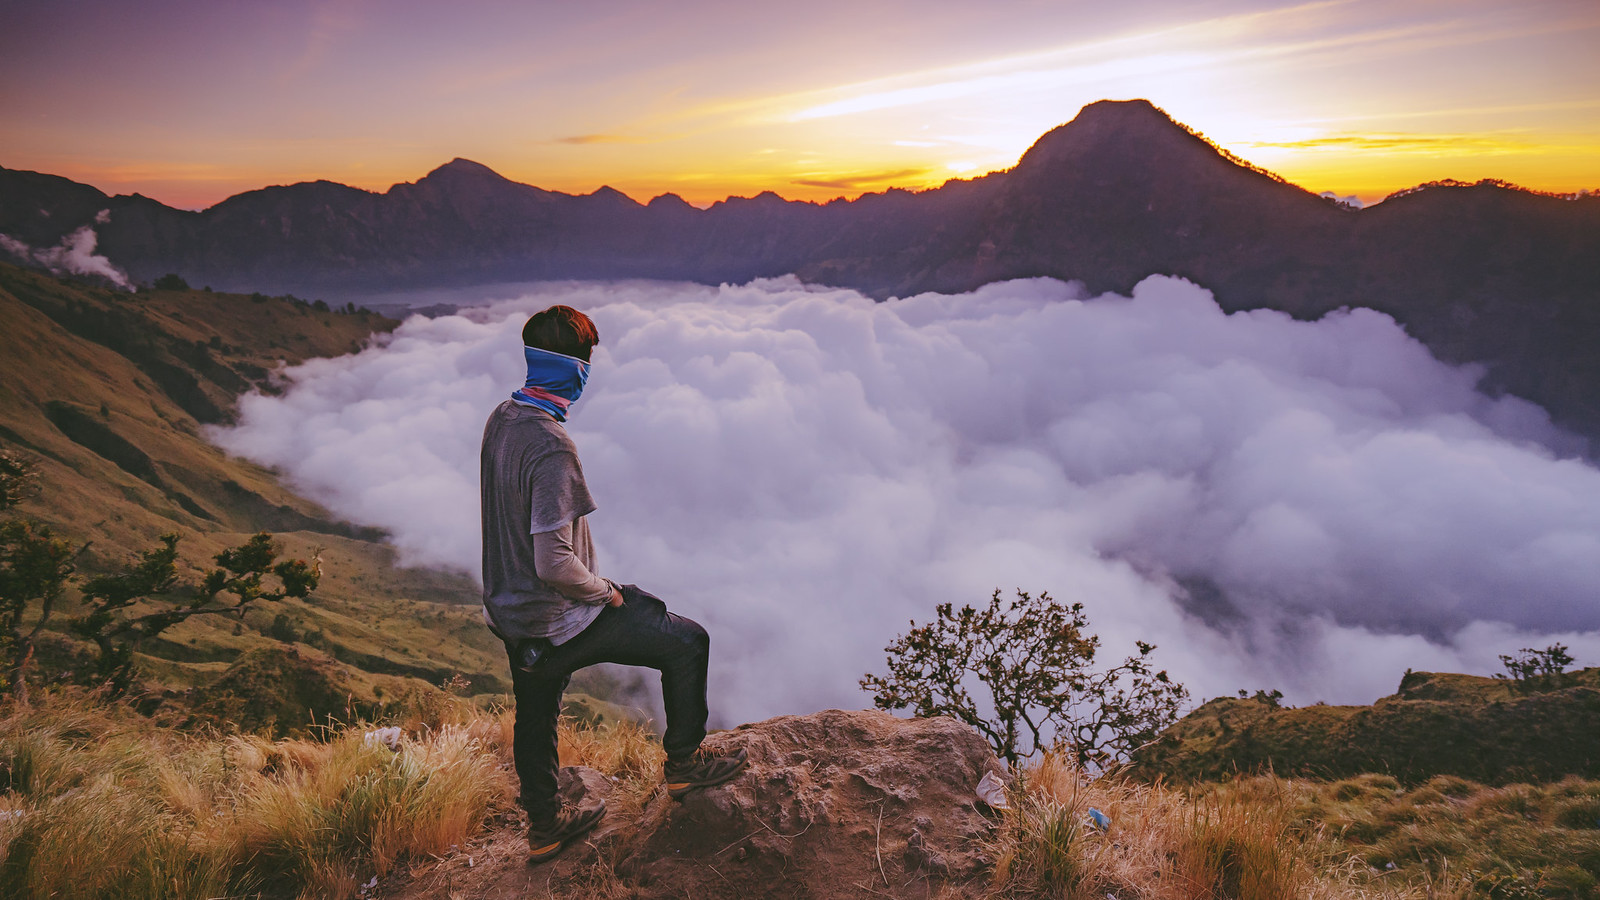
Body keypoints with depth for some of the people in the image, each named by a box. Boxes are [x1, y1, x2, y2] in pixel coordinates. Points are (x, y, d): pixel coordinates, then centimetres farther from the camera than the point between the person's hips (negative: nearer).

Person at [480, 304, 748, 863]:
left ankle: (544, 825, 46)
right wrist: (603, 592, -13)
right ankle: (683, 763, 21)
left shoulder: (502, 418, 0)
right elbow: (554, 564, -32)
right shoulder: (552, 448, -29)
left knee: (535, 714, 26)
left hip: (509, 607, 9)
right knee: (687, 642, 5)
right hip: (556, 622, -9)